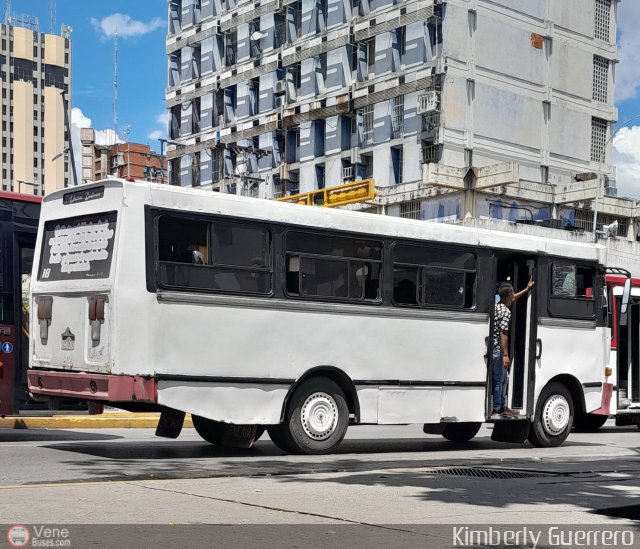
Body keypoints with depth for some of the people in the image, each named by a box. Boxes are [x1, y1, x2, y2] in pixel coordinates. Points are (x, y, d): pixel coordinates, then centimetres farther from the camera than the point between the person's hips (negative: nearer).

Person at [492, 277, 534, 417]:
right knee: (499, 379, -2)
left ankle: (502, 407, 22)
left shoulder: (497, 306, 11)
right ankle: (496, 408, 3)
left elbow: (512, 299, 31)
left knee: (503, 378, 17)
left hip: (492, 347, 10)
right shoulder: (506, 312, -17)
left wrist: (527, 289, 39)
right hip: (498, 349, -10)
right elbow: (503, 334, -20)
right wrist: (505, 355, -21)